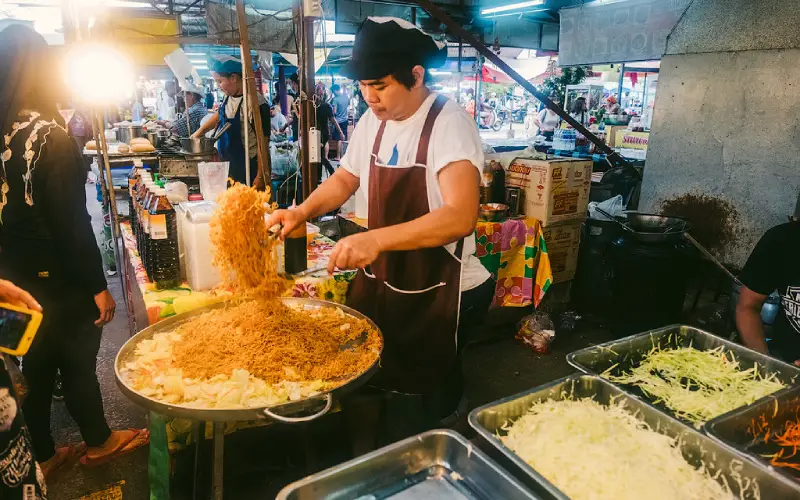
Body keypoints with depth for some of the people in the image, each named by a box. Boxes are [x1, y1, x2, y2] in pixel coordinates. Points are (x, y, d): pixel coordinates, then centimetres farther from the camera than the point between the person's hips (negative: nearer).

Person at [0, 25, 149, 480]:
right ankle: (100, 442, 33)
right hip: (59, 280, -6)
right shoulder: (50, 136, -20)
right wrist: (98, 285, -15)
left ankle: (42, 456, 35)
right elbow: (72, 222, -21)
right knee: (78, 365, 12)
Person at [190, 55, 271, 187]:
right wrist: (201, 130, 17)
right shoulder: (228, 97, 3)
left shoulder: (256, 104, -22)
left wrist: (260, 177, -20)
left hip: (249, 170, -8)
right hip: (229, 166, 8)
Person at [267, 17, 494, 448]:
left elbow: (460, 216, -33)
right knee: (362, 389, 20)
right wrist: (303, 211, -1)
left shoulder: (450, 125, -20)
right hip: (377, 281, 7)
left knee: (414, 413, 6)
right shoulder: (372, 122, 3)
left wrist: (377, 239, -44)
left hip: (435, 295, -7)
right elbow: (345, 179, 17)